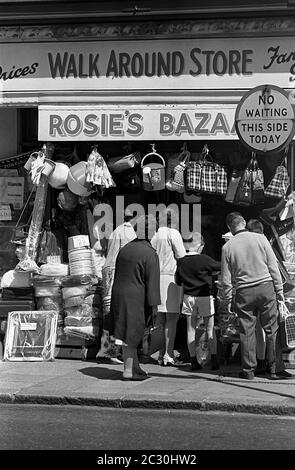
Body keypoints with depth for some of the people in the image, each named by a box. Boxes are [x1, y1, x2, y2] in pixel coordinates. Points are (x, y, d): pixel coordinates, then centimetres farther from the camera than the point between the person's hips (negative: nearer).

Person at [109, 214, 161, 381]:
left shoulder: (125, 249, 7)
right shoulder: (149, 254, -14)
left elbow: (118, 275, 13)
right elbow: (152, 281, -16)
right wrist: (154, 305, -13)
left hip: (119, 295, 6)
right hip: (137, 298, -6)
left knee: (127, 331, 12)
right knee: (133, 334, 1)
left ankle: (134, 367, 17)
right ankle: (128, 370, 5)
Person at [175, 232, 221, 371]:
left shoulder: (181, 262, -2)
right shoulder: (204, 260, -15)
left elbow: (178, 281, 8)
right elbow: (220, 267, -5)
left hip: (188, 297, 3)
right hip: (204, 296, -3)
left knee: (191, 329, 7)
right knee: (210, 329, 6)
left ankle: (194, 361, 5)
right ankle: (214, 361, 4)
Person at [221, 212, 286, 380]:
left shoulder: (227, 247, 0)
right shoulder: (260, 238, -1)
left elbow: (226, 278, 2)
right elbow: (273, 266, 0)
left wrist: (228, 299, 11)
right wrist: (279, 290, 7)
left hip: (244, 292, 0)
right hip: (266, 287, 0)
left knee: (247, 331, 7)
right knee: (272, 329, 6)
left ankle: (248, 370, 9)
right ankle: (274, 369, 7)